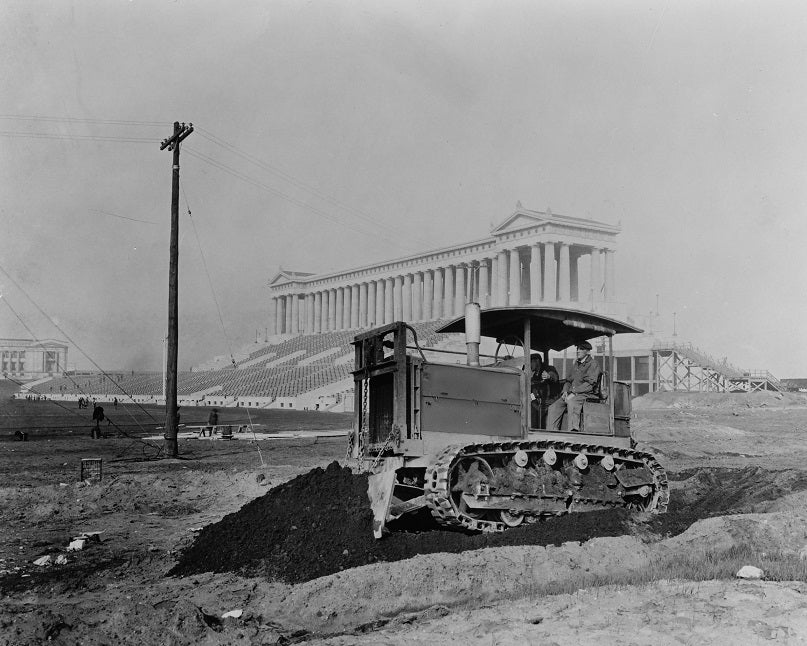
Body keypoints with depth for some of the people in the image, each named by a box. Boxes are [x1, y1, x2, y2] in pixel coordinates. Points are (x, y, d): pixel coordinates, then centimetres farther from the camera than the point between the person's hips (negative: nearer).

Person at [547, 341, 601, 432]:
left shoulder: (593, 364, 0)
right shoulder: (575, 364, 25)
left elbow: (590, 384, -11)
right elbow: (569, 381, 27)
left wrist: (574, 393, -18)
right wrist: (565, 391, 5)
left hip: (585, 394, -8)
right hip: (570, 395, 8)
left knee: (571, 402, -38)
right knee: (553, 408, -10)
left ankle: (574, 430, -44)